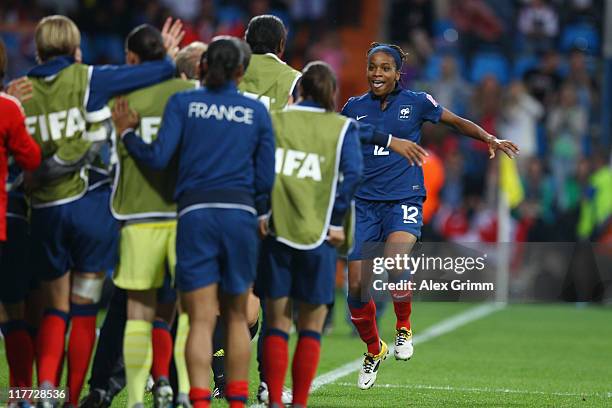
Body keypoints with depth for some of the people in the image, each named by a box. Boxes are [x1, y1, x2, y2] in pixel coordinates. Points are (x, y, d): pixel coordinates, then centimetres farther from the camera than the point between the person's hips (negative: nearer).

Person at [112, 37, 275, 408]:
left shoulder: (183, 103, 3)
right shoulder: (257, 111, 9)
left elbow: (158, 158, -4)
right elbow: (266, 177, 9)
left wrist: (126, 132, 12)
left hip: (195, 212, -1)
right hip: (240, 213, 1)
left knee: (201, 319, -4)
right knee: (236, 316, 12)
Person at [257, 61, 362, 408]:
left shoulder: (274, 121, 6)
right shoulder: (343, 128, 2)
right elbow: (353, 174, -11)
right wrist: (335, 222, -5)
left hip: (275, 232, 1)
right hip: (317, 237, -1)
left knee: (277, 324, 9)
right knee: (311, 327, 9)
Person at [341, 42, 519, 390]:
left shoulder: (416, 102, 3)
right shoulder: (354, 108, 8)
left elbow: (457, 122, 13)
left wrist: (490, 139, 0)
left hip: (404, 200, -3)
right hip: (365, 202, 3)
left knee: (395, 268, -30)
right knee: (357, 289, -3)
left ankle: (404, 328, -3)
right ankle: (374, 350, 22)